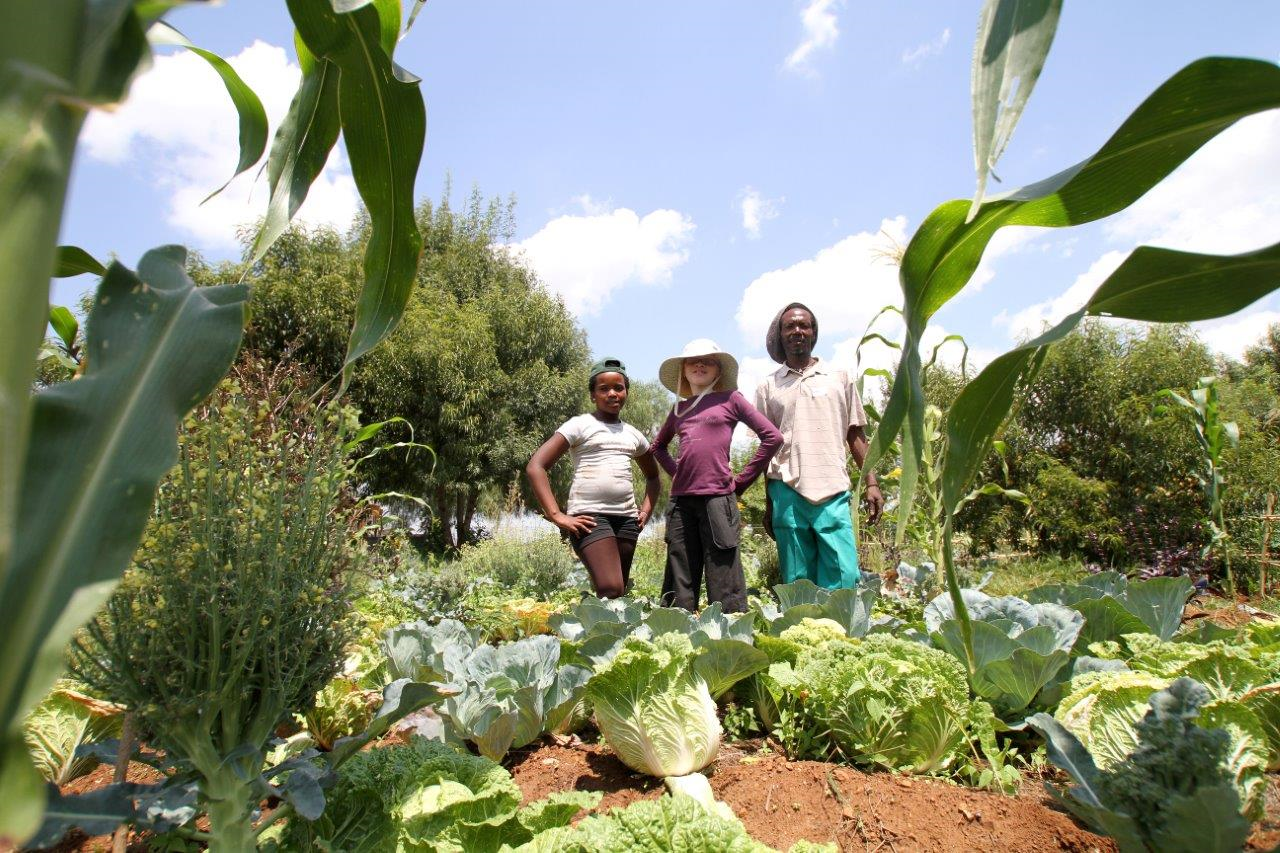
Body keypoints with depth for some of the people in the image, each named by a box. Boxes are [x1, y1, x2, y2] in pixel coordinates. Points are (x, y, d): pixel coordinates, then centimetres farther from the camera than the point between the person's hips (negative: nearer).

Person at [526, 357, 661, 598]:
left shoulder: (633, 434, 17)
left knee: (619, 593, 7)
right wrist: (557, 516, -14)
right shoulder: (580, 425, 1)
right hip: (589, 516, -6)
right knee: (611, 591, -20)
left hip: (626, 518, 6)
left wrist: (646, 510, 14)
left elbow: (653, 476, 32)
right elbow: (535, 467, -7)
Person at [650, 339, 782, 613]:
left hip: (718, 498, -4)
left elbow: (772, 437, 1)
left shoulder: (729, 398, 6)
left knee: (723, 583, -5)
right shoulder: (680, 408, 17)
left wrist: (741, 480, 0)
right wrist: (676, 472, 15)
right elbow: (658, 446, 32)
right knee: (679, 586, 7)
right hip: (681, 499, 5)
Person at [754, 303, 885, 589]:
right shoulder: (768, 387, 12)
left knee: (844, 579, -8)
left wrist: (871, 483, 2)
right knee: (796, 584, 3)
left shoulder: (840, 378, 13)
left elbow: (856, 435, 13)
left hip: (833, 493, 0)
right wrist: (768, 503, 8)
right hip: (787, 493, 0)